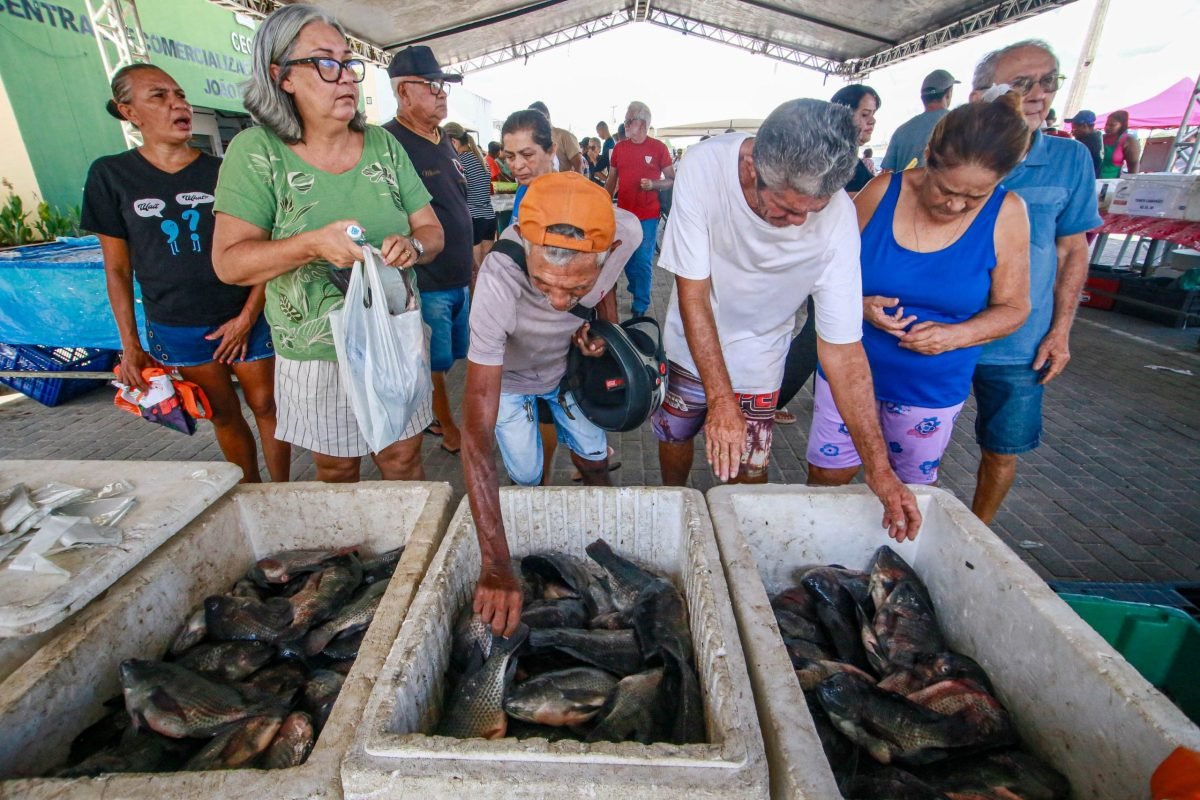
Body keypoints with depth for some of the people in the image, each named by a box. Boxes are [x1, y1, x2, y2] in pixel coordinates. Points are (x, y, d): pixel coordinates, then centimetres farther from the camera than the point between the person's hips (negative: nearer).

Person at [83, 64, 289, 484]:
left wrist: (247, 317, -10)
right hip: (174, 329, 1)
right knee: (224, 415, 11)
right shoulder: (111, 175, 1)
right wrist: (129, 345, 1)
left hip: (243, 319, -1)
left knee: (265, 405, 3)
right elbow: (117, 268, 4)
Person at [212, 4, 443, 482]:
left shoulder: (383, 144, 2)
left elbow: (431, 230, 4)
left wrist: (412, 246, -20)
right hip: (315, 355, -1)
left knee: (403, 461, 13)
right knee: (336, 470, 17)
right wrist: (313, 244, -27)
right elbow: (228, 262, -10)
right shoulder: (257, 150, -7)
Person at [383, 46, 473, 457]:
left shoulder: (444, 141, 14)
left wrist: (470, 259, 23)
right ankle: (450, 430, 23)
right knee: (434, 363, 6)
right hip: (425, 284, -8)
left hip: (457, 279, 9)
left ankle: (431, 419, 36)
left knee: (446, 358, 18)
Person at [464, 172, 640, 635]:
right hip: (508, 376, -3)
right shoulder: (498, 284, -46)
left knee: (595, 461, 12)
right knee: (527, 479, 1)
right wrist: (495, 566, -46)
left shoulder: (625, 233, -34)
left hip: (570, 362, 3)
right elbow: (476, 433, -44)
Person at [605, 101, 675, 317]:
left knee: (643, 261, -3)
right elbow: (611, 180, 13)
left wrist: (653, 184, -19)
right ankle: (637, 290, 36)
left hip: (648, 215, -4)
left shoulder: (658, 148, -4)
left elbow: (672, 180, -1)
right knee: (627, 259, 12)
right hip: (624, 213, 4)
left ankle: (641, 306, 9)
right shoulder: (619, 147, 7)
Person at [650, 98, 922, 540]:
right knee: (673, 436, 18)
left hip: (756, 358, 0)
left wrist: (879, 466, -24)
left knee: (749, 471, 5)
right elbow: (693, 294, -25)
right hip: (690, 343, 1)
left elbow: (842, 347, -23)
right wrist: (719, 398, -31)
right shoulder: (703, 167, -29)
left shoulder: (836, 217, -28)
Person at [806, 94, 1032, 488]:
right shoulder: (883, 190, -9)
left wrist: (955, 335, -20)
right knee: (826, 477, 10)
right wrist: (860, 304, -21)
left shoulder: (1006, 214, -7)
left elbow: (1012, 307, -1)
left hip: (932, 387, 1)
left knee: (912, 488, 17)